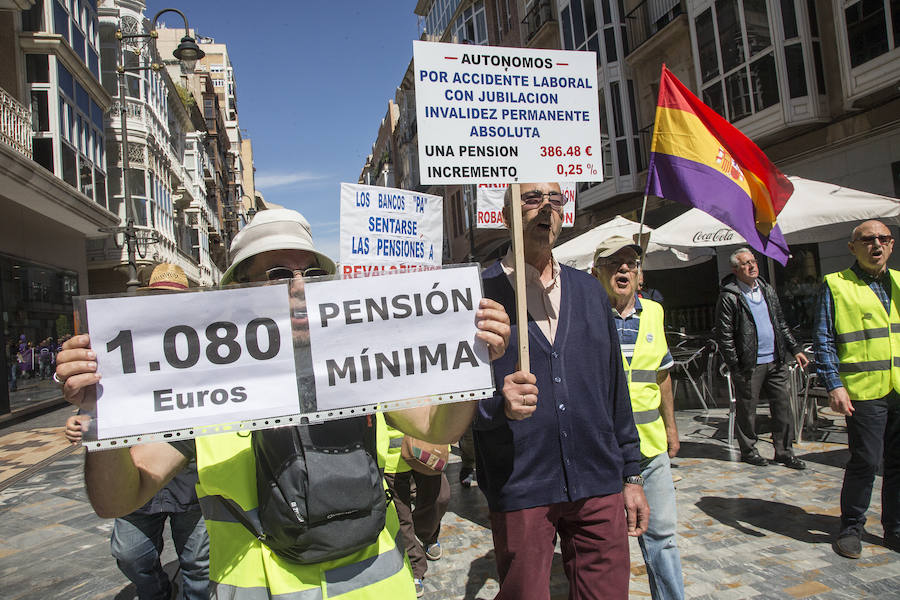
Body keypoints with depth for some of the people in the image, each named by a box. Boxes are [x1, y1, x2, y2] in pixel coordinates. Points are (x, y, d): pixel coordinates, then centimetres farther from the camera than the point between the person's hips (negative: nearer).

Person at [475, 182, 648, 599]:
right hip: (519, 492, -4)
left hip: (599, 488, 4)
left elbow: (615, 386, 13)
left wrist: (631, 474, 12)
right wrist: (500, 406, -27)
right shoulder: (481, 291, -4)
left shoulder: (589, 290, 11)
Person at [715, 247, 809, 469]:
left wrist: (795, 349, 13)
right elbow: (724, 335, -9)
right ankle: (748, 450, 18)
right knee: (747, 409, 3)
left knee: (783, 405, 7)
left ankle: (784, 451, 18)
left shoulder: (767, 290, 12)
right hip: (749, 365, -6)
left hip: (775, 361, 6)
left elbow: (781, 324, 20)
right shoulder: (729, 297, -9)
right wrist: (735, 366, -11)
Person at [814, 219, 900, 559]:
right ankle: (851, 528, 14)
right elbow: (824, 341, -4)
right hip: (864, 391, -5)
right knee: (865, 462, -3)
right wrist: (834, 385, -12)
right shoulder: (836, 286, -1)